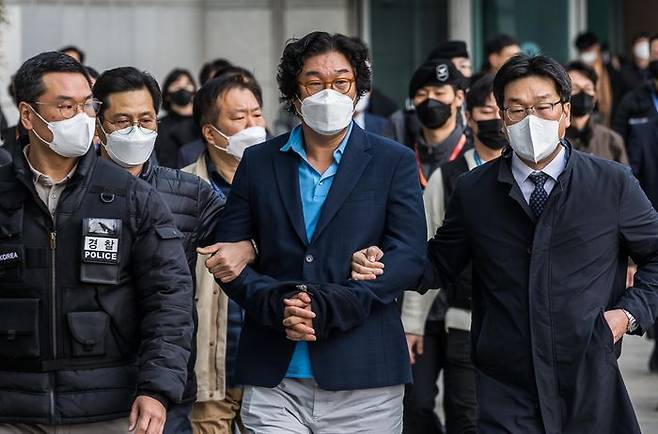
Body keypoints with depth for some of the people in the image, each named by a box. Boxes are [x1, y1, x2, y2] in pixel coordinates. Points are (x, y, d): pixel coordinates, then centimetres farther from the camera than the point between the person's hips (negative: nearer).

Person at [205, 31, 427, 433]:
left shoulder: (395, 162, 6)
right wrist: (275, 304, -12)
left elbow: (408, 256, -4)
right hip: (273, 376, 1)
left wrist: (331, 308, -15)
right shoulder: (258, 162, 11)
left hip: (363, 377, -1)